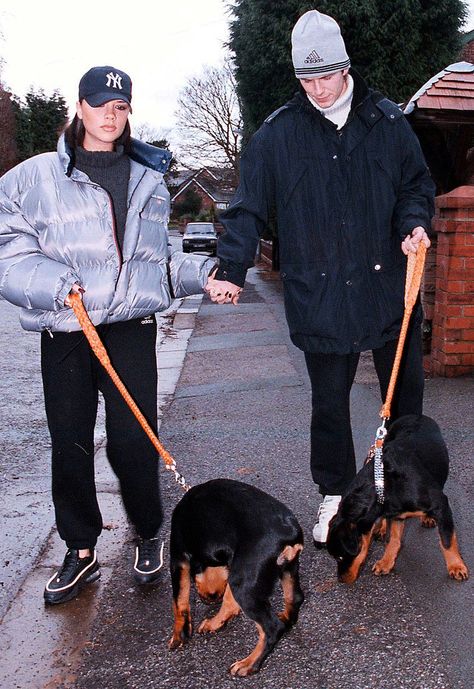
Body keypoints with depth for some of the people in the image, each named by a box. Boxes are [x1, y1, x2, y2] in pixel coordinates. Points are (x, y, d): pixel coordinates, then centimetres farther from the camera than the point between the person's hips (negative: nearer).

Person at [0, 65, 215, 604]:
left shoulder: (148, 180, 14)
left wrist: (203, 273, 2)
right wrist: (56, 284, -19)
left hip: (131, 327, 1)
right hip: (63, 333, 0)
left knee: (133, 440, -2)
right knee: (69, 444, 6)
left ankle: (148, 537, 24)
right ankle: (80, 552, 24)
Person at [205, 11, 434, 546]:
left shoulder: (387, 120, 3)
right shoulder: (277, 134, -3)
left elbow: (416, 183, 12)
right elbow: (248, 209, 0)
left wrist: (414, 222, -8)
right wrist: (230, 268, -11)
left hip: (389, 287, 2)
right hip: (319, 296, -2)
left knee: (405, 391, 16)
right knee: (329, 401, 10)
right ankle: (334, 493, 29)